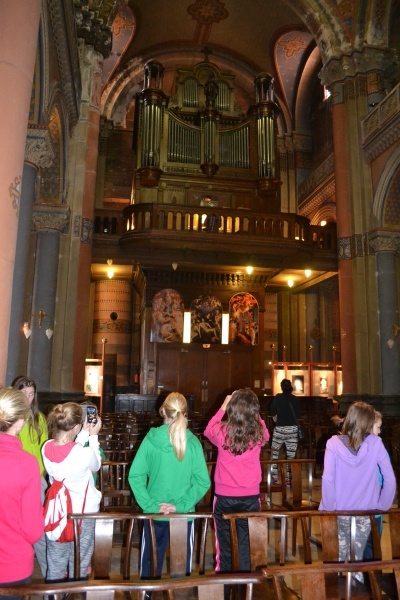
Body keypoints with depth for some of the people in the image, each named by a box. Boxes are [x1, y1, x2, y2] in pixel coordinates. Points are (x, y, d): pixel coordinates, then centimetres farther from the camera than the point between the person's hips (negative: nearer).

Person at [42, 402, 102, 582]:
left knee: (55, 566, 22)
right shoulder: (85, 453, -29)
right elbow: (95, 466, -6)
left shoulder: (46, 448, -16)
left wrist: (84, 434, 4)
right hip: (83, 513, -4)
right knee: (78, 566, 16)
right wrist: (93, 436, 0)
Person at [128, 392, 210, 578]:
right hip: (184, 513, 0)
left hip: (154, 513, 0)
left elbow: (135, 476, -11)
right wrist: (182, 505, -8)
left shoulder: (151, 439, -12)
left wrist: (150, 505, -8)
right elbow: (203, 482, -11)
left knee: (150, 563, 18)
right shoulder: (193, 443, -11)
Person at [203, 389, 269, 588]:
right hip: (250, 497, 0)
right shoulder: (259, 433, -11)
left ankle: (223, 590, 27)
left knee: (224, 547, 15)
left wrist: (223, 406, 12)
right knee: (246, 547, 11)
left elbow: (207, 430, 11)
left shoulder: (222, 431, -13)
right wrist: (253, 415, 13)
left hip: (224, 497, 0)